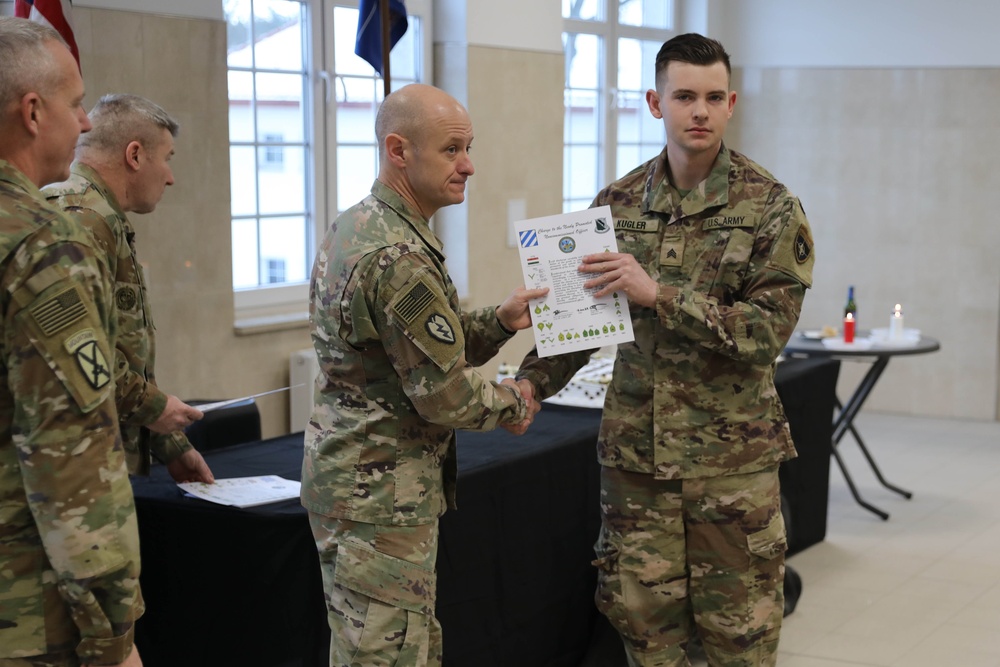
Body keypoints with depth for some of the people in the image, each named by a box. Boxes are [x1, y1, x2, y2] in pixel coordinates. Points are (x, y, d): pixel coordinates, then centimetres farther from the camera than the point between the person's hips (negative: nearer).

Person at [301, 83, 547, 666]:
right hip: (379, 494, -10)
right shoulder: (400, 258, -23)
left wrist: (499, 321, 1)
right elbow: (445, 395, -20)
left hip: (352, 479, 10)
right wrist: (514, 404, -1)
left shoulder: (357, 225, 9)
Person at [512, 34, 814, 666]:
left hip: (731, 453, -3)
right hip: (635, 449, 3)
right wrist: (531, 382, -7)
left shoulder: (771, 208, -7)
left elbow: (767, 330, -15)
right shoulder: (618, 203, 4)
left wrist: (658, 293, -23)